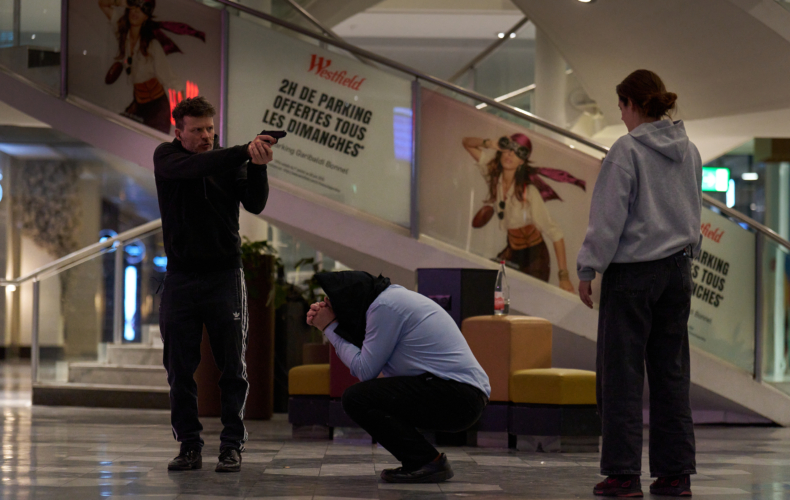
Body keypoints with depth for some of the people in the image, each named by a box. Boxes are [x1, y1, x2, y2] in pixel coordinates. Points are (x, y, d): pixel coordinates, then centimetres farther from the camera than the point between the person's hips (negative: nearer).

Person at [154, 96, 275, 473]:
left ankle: (232, 445, 4)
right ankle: (189, 445, 10)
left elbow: (255, 205, -11)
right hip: (181, 276, 0)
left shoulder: (230, 163, 3)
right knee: (180, 368, 2)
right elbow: (195, 167, -24)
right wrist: (244, 152, -37)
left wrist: (258, 166, -29)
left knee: (232, 367, -1)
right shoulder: (167, 158, -1)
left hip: (224, 275, 0)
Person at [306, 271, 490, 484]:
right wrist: (327, 326, 12)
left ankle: (428, 463, -7)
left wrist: (330, 328, 0)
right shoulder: (391, 297, 18)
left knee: (356, 398, -13)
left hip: (456, 397, -10)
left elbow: (364, 371, -10)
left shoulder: (385, 306, -11)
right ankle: (421, 461, 15)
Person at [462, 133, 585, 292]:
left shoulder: (529, 191, -26)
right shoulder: (494, 174, -8)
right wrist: (488, 144, -22)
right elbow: (467, 142, 1)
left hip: (533, 257, -6)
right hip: (512, 251, 6)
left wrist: (563, 275, -27)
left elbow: (554, 233, -24)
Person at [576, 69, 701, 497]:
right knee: (671, 373, 9)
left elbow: (609, 218, -13)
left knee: (621, 374, 0)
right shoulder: (689, 152, 8)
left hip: (632, 272, -6)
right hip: (677, 270, 7)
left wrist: (587, 269, -5)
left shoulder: (626, 151, -13)